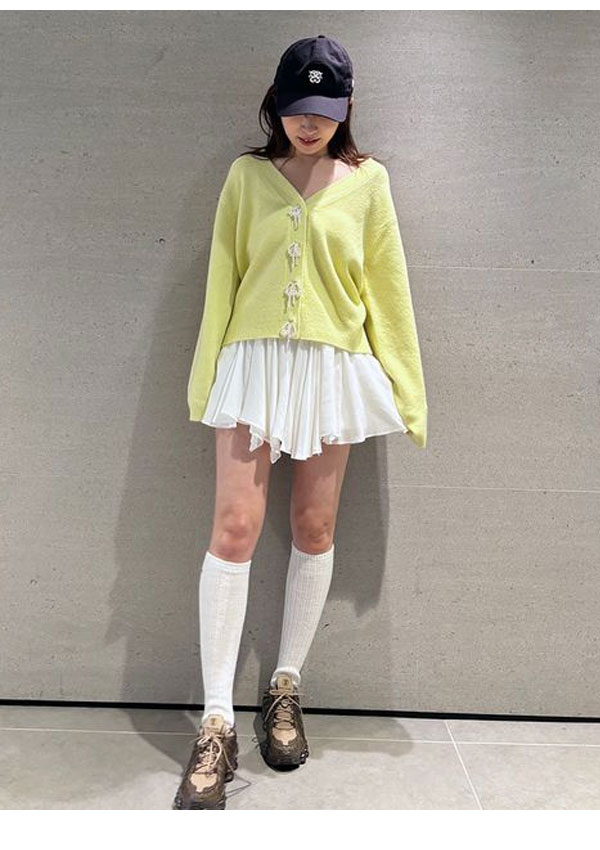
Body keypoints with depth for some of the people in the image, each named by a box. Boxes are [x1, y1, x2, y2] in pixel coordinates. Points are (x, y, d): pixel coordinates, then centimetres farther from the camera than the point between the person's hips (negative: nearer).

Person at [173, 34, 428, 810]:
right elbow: (221, 278, 6)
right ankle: (217, 724, 1)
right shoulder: (246, 175, 7)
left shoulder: (366, 180, 7)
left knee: (314, 529, 6)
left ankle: (286, 688, 24)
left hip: (333, 368, 1)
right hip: (253, 362, -1)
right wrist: (207, 376, 1)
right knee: (234, 528, -9)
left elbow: (386, 285, 7)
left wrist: (406, 389, 4)